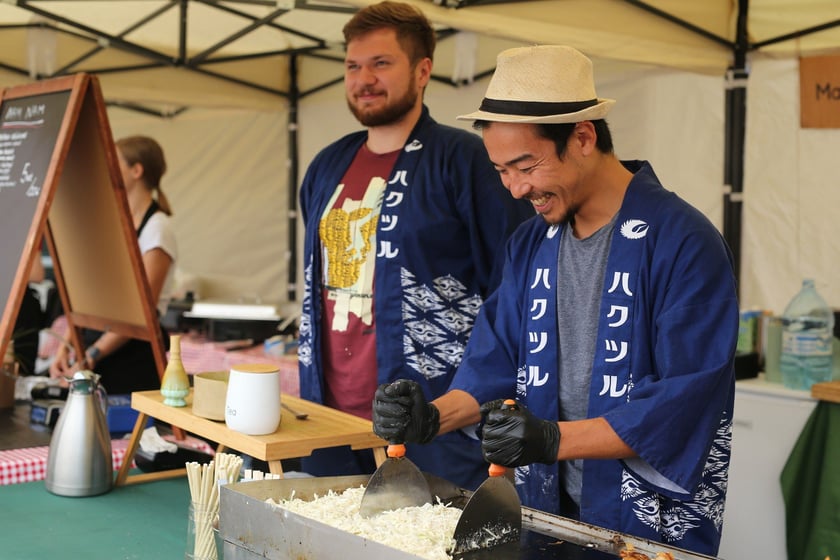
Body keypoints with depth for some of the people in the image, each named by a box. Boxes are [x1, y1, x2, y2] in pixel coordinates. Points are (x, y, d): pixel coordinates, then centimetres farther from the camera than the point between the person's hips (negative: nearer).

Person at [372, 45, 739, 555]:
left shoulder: (684, 243, -16)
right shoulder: (530, 245, 6)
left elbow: (687, 398, -21)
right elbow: (499, 362, 8)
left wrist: (555, 440, -27)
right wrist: (434, 418, -11)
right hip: (547, 509, 6)